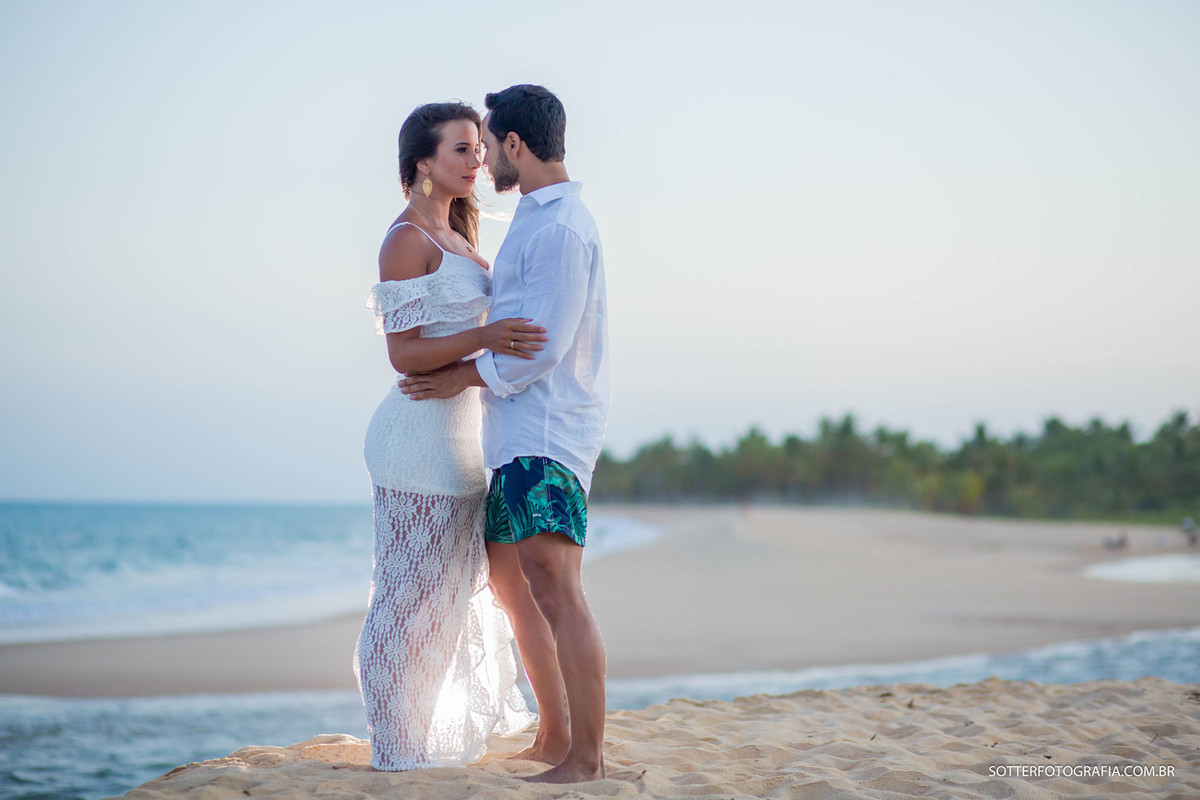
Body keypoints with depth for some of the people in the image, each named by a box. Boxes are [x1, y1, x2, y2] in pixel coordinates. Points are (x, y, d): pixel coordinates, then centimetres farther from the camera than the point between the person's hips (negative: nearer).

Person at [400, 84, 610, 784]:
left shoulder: (561, 227, -14)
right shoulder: (537, 219, 19)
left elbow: (544, 344, -19)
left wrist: (464, 377, -7)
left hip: (549, 430, -11)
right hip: (519, 433, 11)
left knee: (554, 585, -17)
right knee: (509, 578, 15)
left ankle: (588, 757, -17)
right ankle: (555, 738, 22)